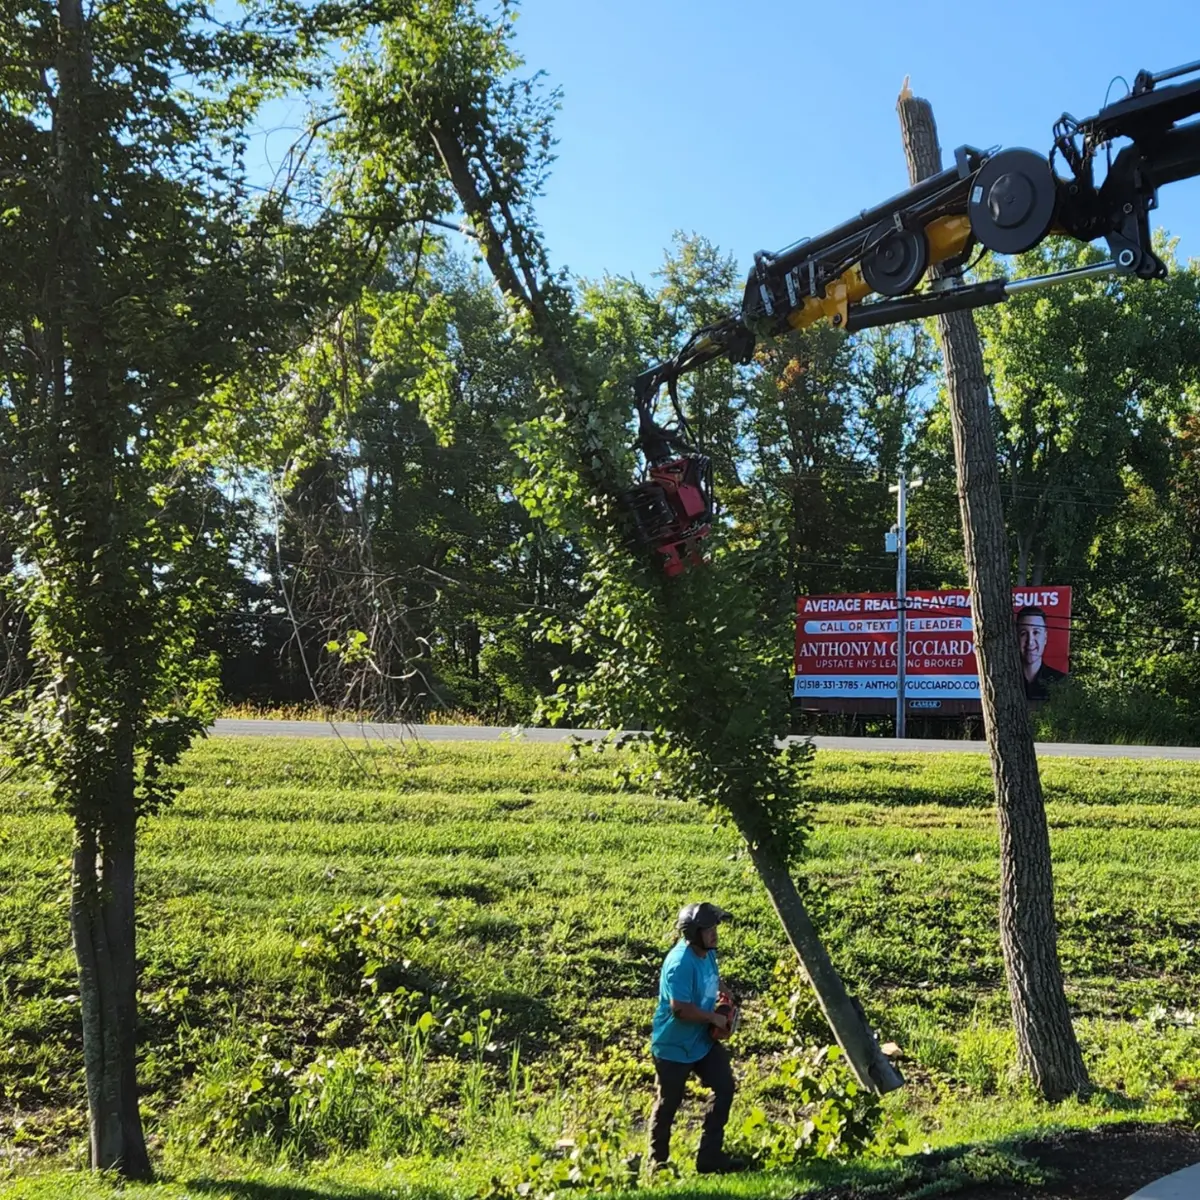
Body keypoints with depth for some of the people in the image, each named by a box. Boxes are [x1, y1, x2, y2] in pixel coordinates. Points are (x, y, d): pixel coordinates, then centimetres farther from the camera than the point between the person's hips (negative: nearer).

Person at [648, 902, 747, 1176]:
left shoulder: (708, 953, -1)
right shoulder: (681, 963, -30)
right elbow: (681, 1009, -32)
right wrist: (715, 1018, -20)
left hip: (703, 1040, 8)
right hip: (673, 1046, -8)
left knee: (724, 1087, 4)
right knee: (669, 1103, 8)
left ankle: (710, 1156, 15)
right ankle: (658, 1161, 27)